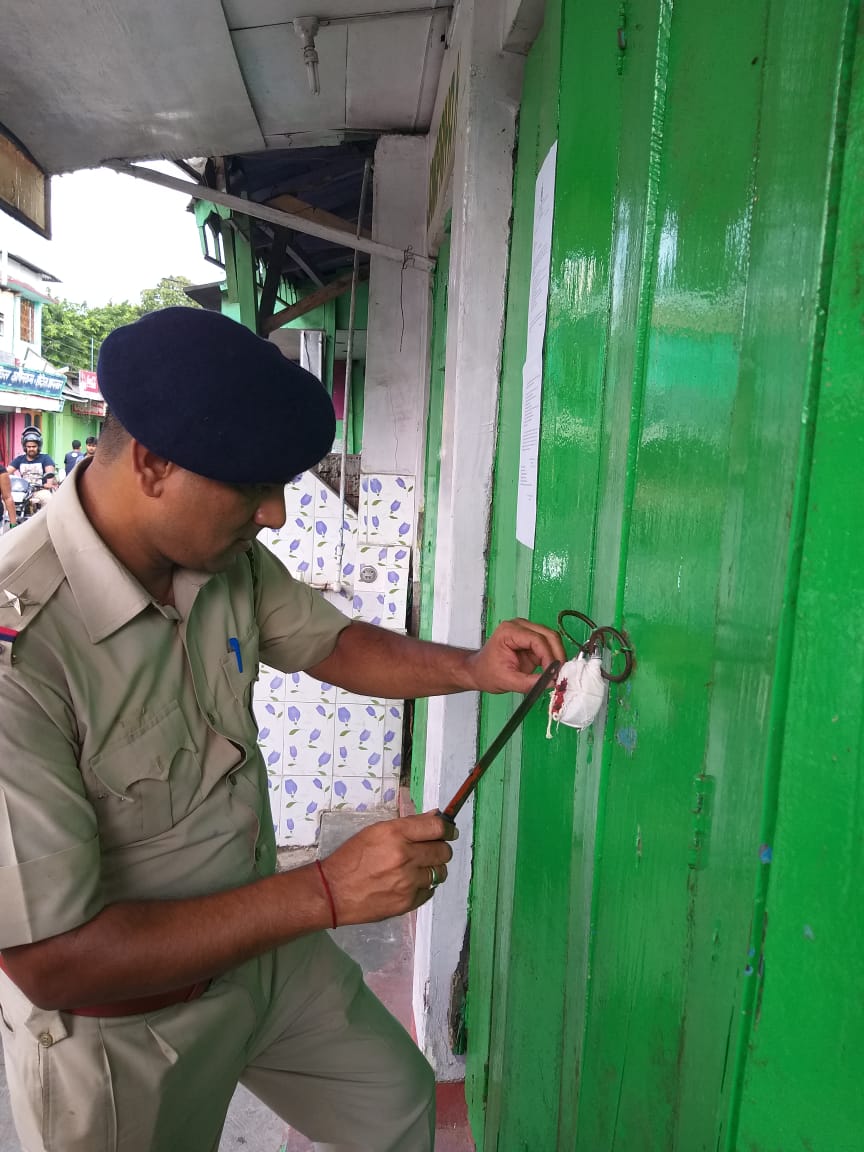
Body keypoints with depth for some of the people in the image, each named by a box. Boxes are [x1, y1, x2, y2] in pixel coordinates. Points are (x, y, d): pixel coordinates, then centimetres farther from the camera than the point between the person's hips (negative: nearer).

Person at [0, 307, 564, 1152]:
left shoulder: (225, 558, -13)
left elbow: (331, 644, 4)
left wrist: (472, 668, -12)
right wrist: (325, 893, -31)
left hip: (263, 947, 6)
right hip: (118, 1030, -5)